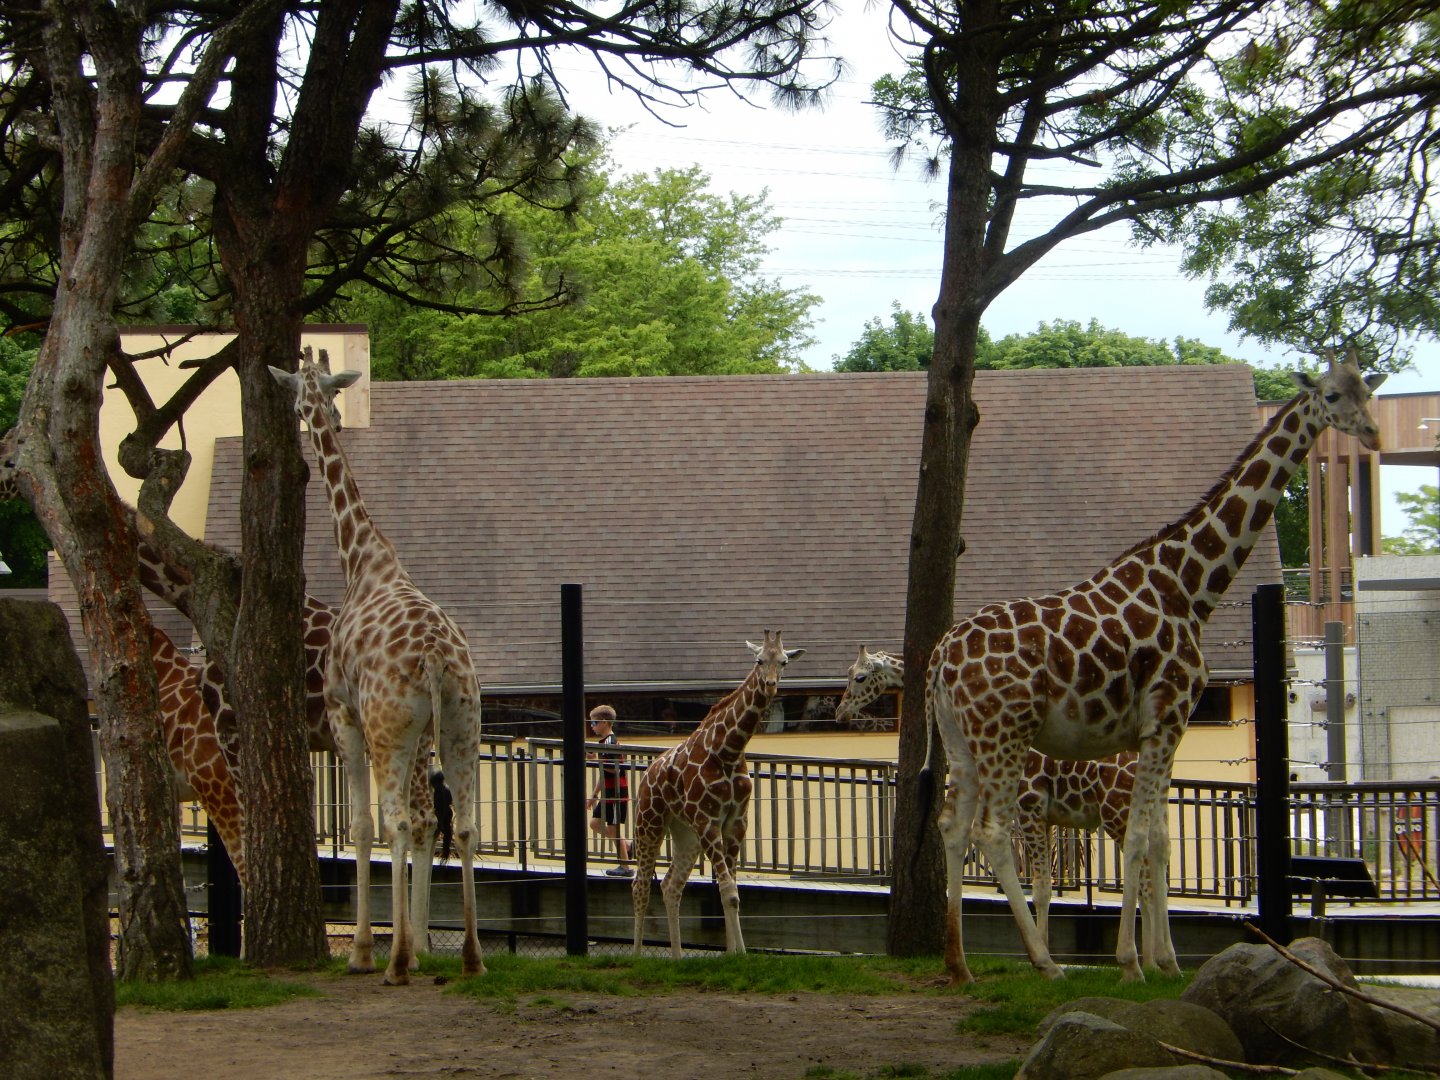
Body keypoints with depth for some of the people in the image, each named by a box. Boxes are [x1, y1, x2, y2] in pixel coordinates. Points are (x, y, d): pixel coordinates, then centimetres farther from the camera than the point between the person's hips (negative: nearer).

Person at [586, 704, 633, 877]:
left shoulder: (610, 742, -16)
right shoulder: (603, 742, 14)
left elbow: (615, 768, -25)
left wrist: (597, 760, -24)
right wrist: (594, 795, 23)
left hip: (617, 792, -10)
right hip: (608, 793, 10)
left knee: (612, 828, -3)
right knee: (595, 823, 11)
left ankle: (626, 867, 5)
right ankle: (627, 845, 19)